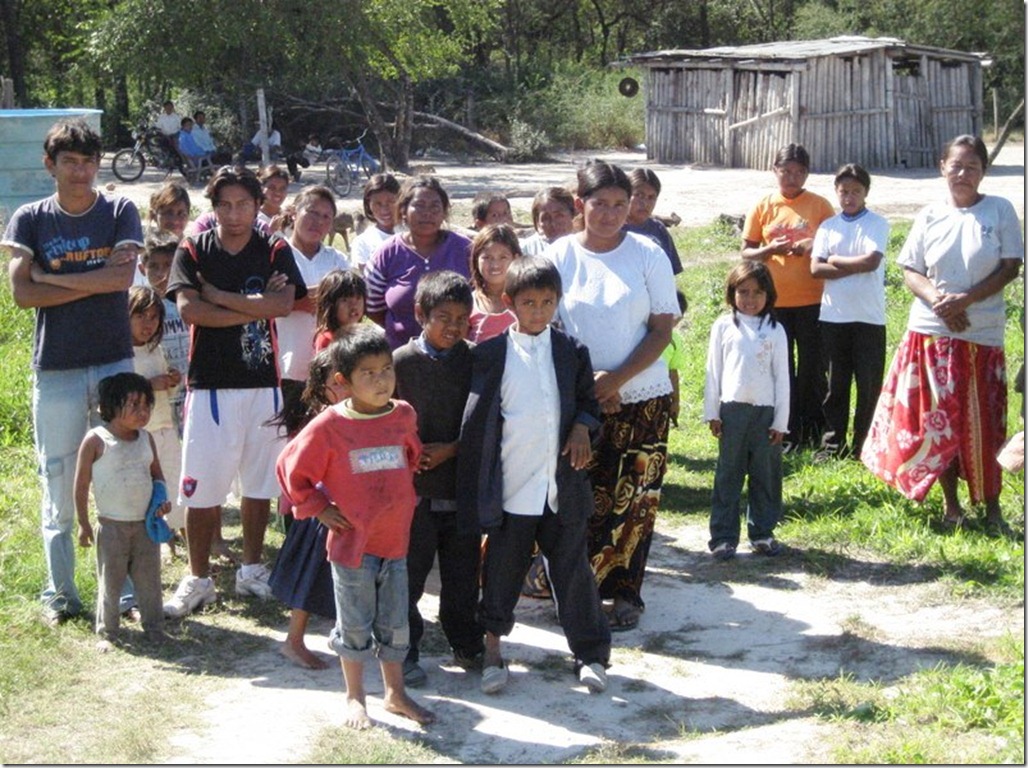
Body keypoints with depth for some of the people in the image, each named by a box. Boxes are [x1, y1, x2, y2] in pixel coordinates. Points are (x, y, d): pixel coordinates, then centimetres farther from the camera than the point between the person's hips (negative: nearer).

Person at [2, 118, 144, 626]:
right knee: (59, 485, 3)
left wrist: (54, 278, -9)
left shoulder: (119, 212, 3)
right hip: (56, 369, 0)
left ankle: (126, 586, 12)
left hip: (115, 361, 0)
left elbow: (124, 275, -12)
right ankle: (59, 593, 14)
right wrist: (96, 282, -10)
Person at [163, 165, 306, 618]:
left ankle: (252, 571, 25)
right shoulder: (193, 252, 2)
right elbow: (189, 310, -14)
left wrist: (217, 295, -12)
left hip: (263, 383, 2)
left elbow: (283, 304, -14)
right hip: (209, 384, -1)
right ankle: (198, 580, 10)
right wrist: (255, 307, -13)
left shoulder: (275, 251, 3)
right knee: (201, 489, -1)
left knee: (260, 483, 10)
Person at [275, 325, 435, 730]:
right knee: (355, 627, 9)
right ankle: (355, 698, 25)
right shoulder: (329, 426, -14)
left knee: (395, 625, 14)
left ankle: (395, 693, 30)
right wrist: (319, 508, -4)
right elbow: (292, 468, -3)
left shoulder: (404, 416, -1)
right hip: (352, 541, -4)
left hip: (395, 540, 4)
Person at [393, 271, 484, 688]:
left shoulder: (475, 361, 2)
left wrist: (451, 449, -10)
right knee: (408, 573, 4)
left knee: (463, 574, 12)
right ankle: (405, 651, 17)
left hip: (462, 487, 2)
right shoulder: (401, 362, -4)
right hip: (413, 489, -2)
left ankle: (466, 645, 28)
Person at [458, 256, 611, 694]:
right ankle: (492, 649, 24)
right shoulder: (491, 354, -1)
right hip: (511, 488, -1)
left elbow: (587, 399, 15)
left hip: (563, 485, 2)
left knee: (573, 568, 8)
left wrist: (583, 427, -8)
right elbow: (476, 419, -1)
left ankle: (590, 653, 18)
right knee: (504, 570, 9)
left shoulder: (570, 351, 6)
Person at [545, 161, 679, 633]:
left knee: (633, 504, 2)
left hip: (642, 398, 0)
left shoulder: (648, 255, -1)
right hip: (577, 400, 0)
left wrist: (617, 379, -14)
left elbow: (662, 330, -3)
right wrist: (588, 382, -10)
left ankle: (626, 595, 14)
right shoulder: (559, 257, 0)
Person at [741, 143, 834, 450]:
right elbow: (746, 251, 5)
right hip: (774, 301, 1)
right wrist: (771, 250, -15)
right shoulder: (763, 207, 3)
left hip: (812, 300, -1)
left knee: (813, 367, 4)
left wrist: (815, 248, -17)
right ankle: (786, 433, 19)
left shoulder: (820, 205, 1)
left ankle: (814, 432, 16)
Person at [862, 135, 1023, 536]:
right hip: (931, 330, 2)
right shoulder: (930, 216, 5)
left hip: (982, 333, -2)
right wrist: (937, 300, -15)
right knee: (940, 422, 6)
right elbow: (910, 273, 4)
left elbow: (1011, 267, -4)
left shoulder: (1000, 210, 0)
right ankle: (951, 505, 18)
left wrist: (965, 299, -15)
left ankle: (992, 508, 12)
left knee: (983, 424, 1)